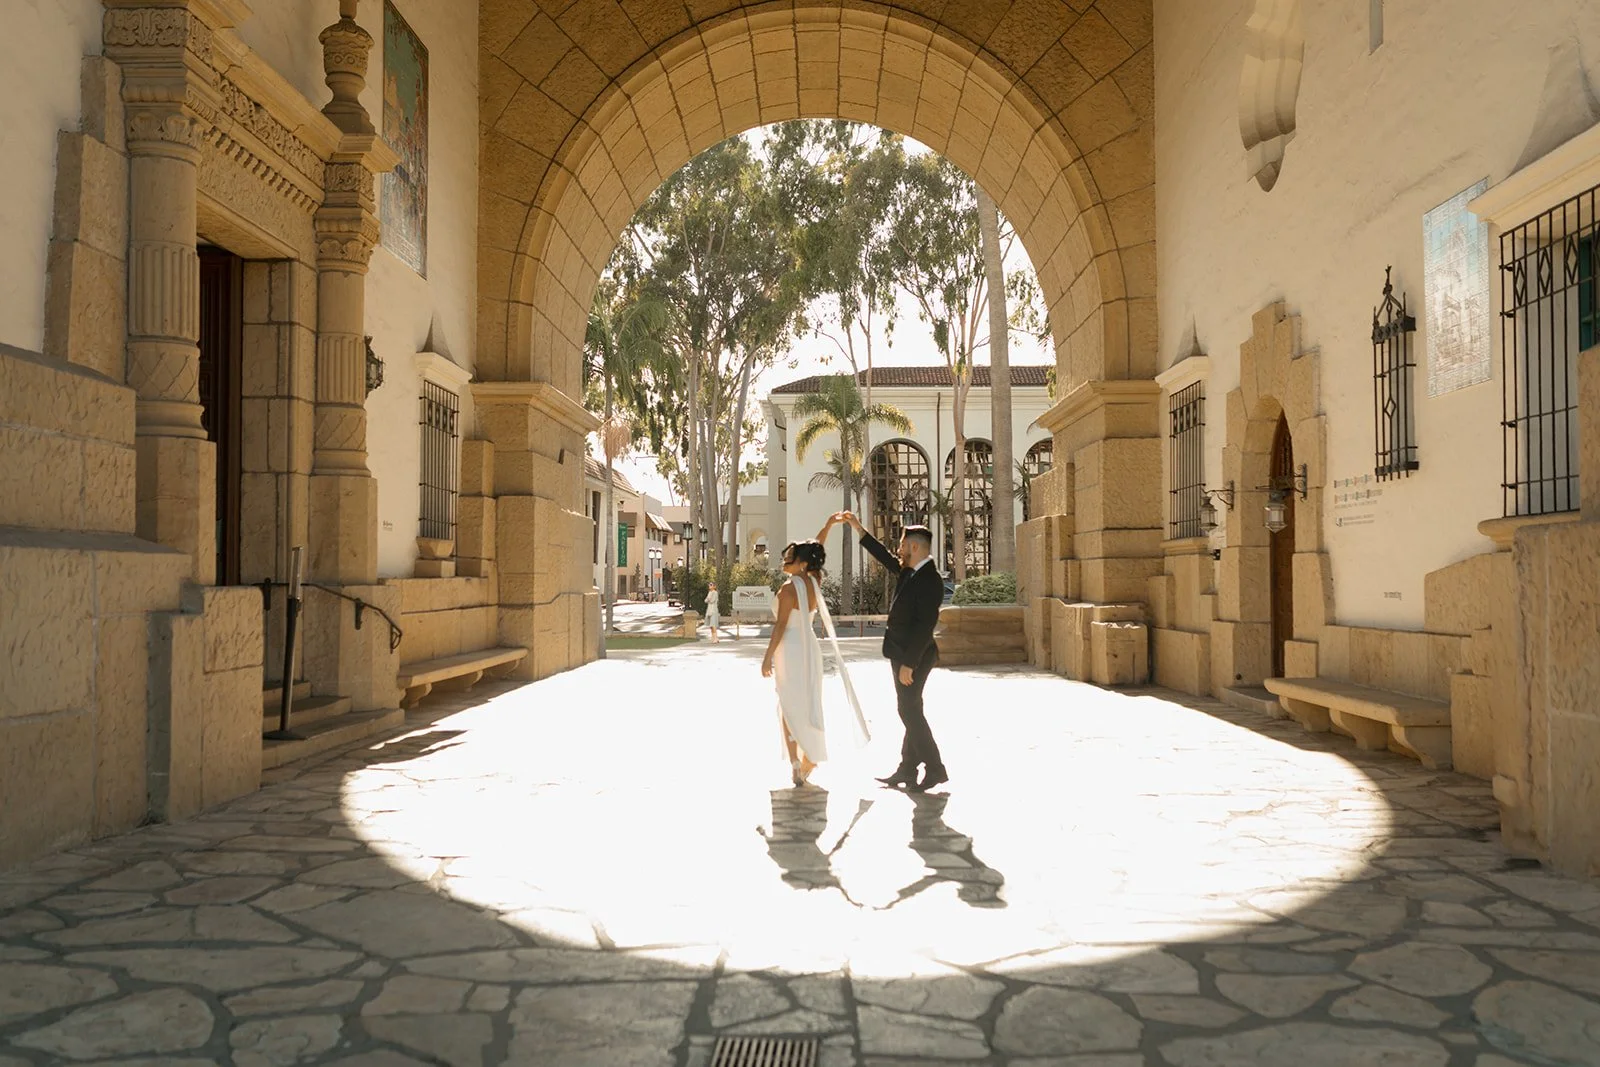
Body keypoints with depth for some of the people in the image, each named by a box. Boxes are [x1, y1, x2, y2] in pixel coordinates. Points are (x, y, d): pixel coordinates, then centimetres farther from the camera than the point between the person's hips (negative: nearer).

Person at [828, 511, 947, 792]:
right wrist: (858, 528, 25)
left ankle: (934, 769, 0)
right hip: (903, 654, 10)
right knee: (910, 711, 13)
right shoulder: (908, 571, 8)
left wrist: (909, 663, -25)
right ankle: (907, 769, 20)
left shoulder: (929, 580, -20)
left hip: (914, 656, -10)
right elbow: (884, 556, 24)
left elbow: (925, 625, -24)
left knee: (910, 710, -7)